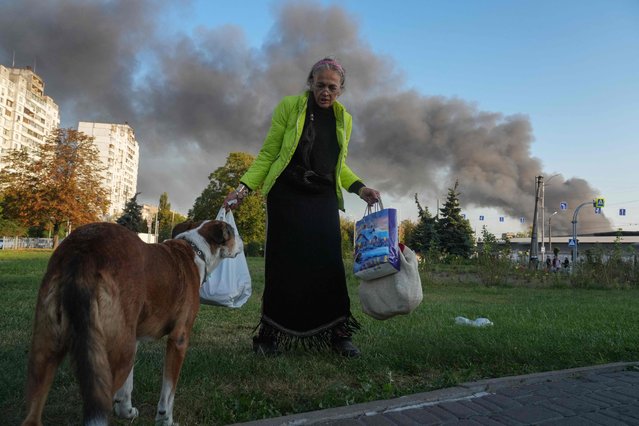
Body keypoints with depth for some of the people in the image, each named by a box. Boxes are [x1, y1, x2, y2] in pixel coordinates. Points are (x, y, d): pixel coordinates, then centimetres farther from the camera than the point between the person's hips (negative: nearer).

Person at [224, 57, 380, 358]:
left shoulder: (344, 119, 12)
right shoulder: (289, 106, 0)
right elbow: (268, 154, 0)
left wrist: (360, 189, 5)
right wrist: (242, 189, -10)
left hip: (323, 200, 3)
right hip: (286, 196, -3)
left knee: (328, 264, -5)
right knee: (283, 264, -3)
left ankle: (338, 334, 5)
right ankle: (273, 335, 9)